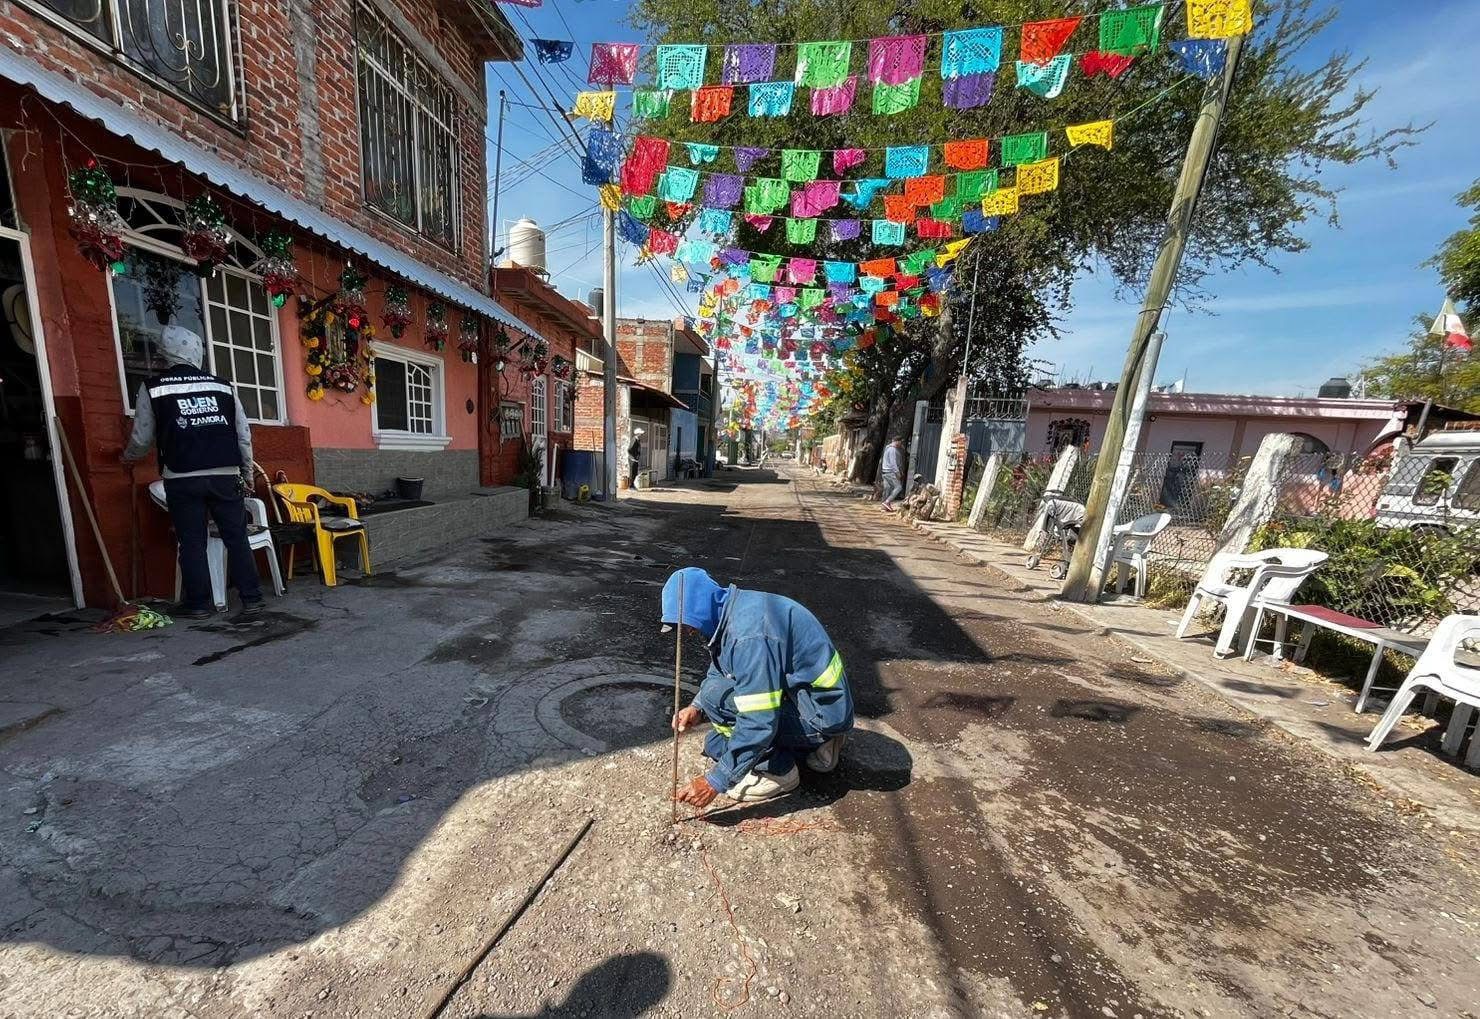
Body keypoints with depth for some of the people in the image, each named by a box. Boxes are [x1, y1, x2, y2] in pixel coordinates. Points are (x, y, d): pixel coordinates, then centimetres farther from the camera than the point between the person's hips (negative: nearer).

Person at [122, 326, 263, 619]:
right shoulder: (222, 385, 7)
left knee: (191, 542, 6)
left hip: (182, 479, -1)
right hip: (225, 476, 1)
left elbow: (142, 439, 9)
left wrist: (128, 457, 32)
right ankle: (251, 597, 7)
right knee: (237, 537, 4)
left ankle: (199, 603, 10)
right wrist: (247, 473, 17)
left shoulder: (152, 389, 4)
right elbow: (244, 435, 6)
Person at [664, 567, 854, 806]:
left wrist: (716, 781, -20)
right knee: (717, 745, 13)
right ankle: (816, 743, 16)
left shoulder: (748, 633, -30)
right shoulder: (734, 609, 1)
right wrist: (697, 708, -2)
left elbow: (760, 723, -29)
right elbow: (718, 672, 15)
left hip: (821, 712, -10)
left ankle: (778, 772, -3)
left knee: (716, 696, -20)